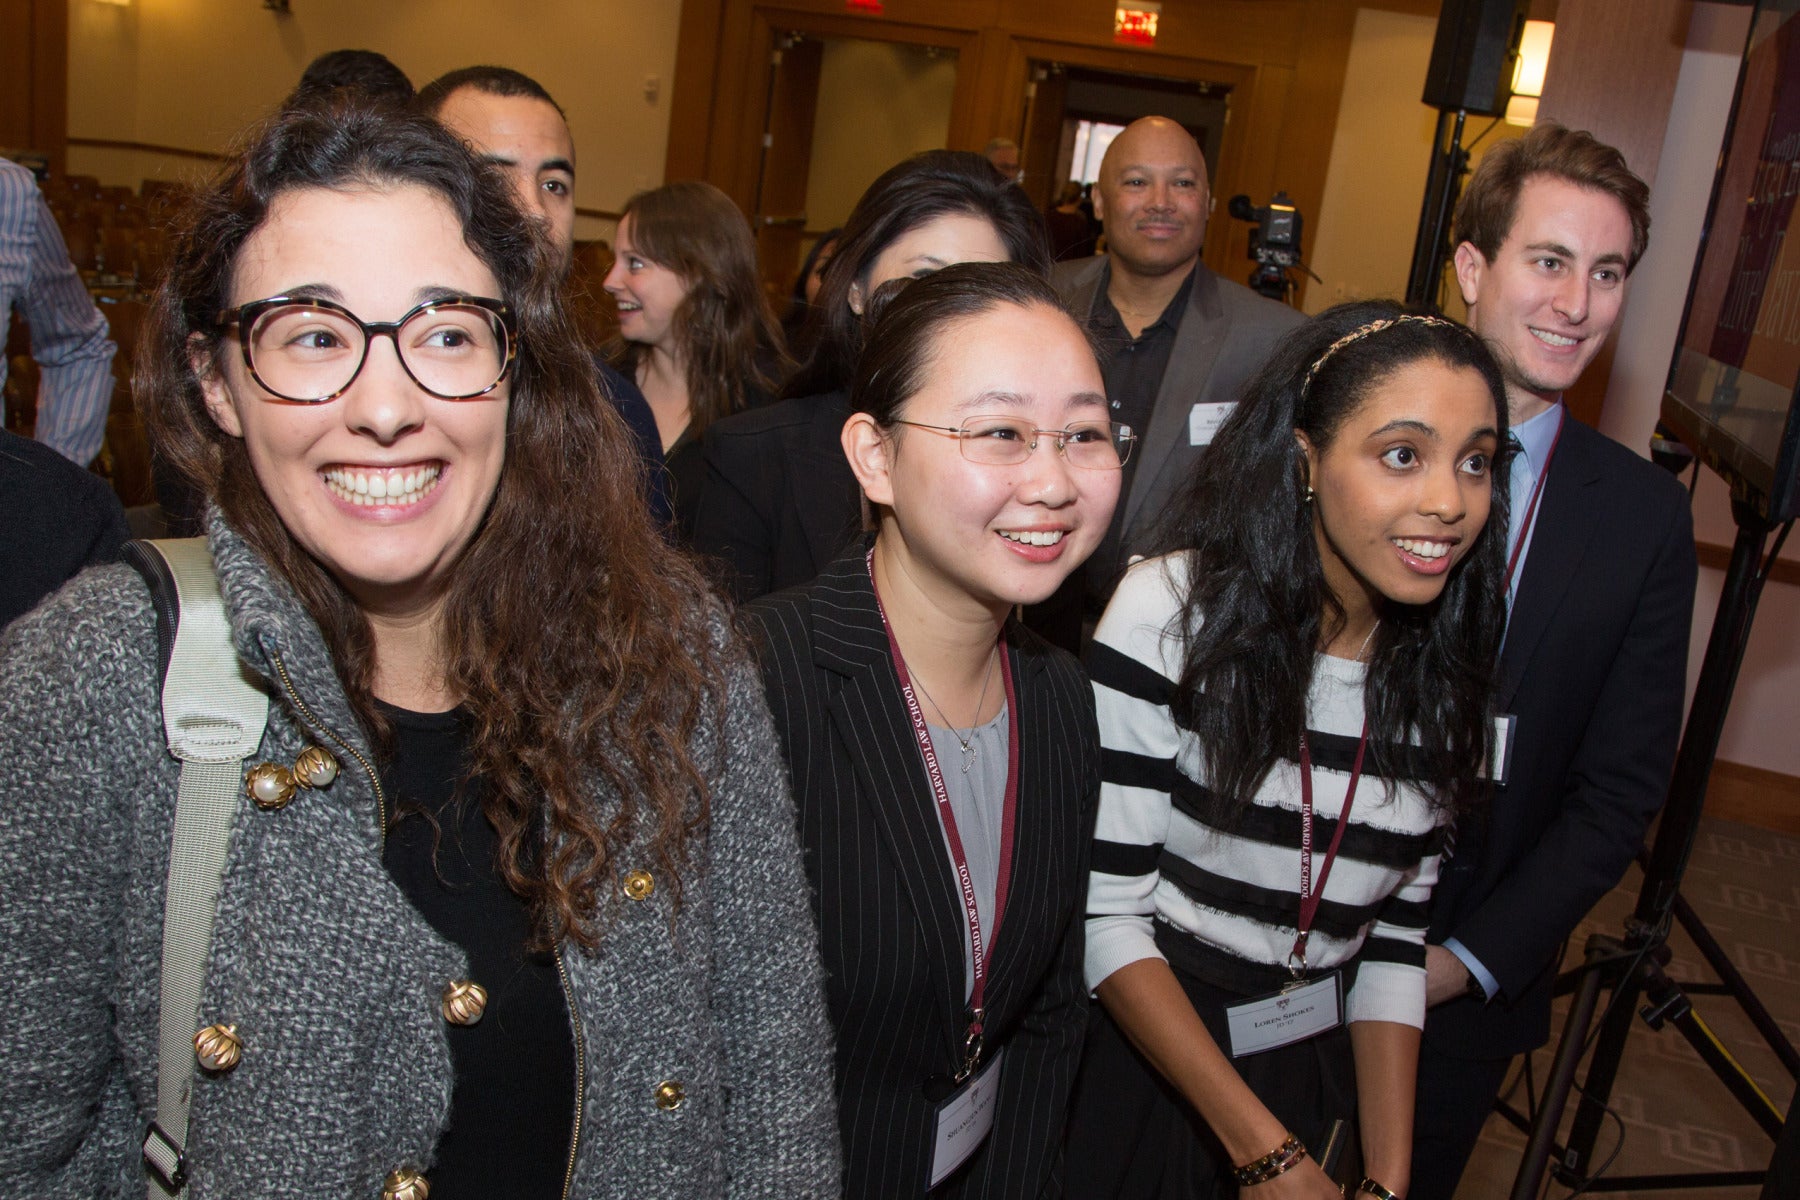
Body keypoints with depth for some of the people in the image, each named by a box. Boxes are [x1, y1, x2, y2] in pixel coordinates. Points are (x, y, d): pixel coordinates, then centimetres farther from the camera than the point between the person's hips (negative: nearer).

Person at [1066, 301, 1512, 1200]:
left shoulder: (1449, 669, -4)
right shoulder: (1172, 611, -20)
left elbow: (1396, 935, 1)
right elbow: (1105, 908, -19)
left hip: (1314, 1065, 4)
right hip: (1135, 1052, -4)